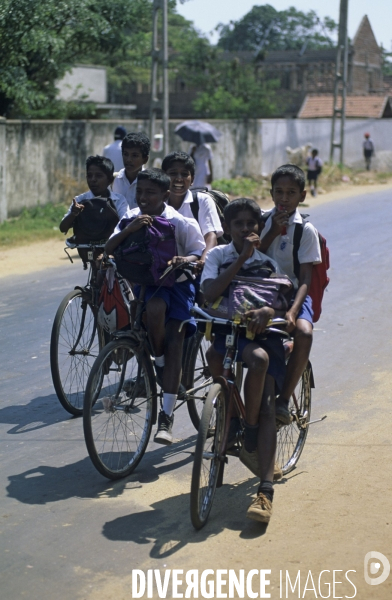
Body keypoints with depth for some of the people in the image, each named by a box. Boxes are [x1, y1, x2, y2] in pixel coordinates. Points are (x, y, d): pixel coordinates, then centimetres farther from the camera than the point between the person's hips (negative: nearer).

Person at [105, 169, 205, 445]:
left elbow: (201, 252, -8)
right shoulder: (132, 218, -2)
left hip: (177, 284, -1)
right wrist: (129, 230, -28)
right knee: (155, 306, -36)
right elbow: (109, 248, -10)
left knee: (174, 344, -14)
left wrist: (186, 260, -31)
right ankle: (160, 363, -9)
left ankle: (167, 415, -8)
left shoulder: (182, 222, -10)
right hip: (145, 283, 1)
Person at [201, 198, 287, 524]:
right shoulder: (218, 255, 7)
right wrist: (242, 258, -15)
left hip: (262, 333, 0)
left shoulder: (269, 263, 10)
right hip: (226, 330, 0)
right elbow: (210, 293, -12)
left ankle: (265, 489, -22)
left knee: (266, 408, -21)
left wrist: (269, 310, -28)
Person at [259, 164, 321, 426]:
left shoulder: (306, 230, -6)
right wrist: (273, 232, -15)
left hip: (293, 293, -2)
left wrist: (292, 311, -28)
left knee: (304, 332, -32)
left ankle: (284, 400, -21)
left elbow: (306, 277, -12)